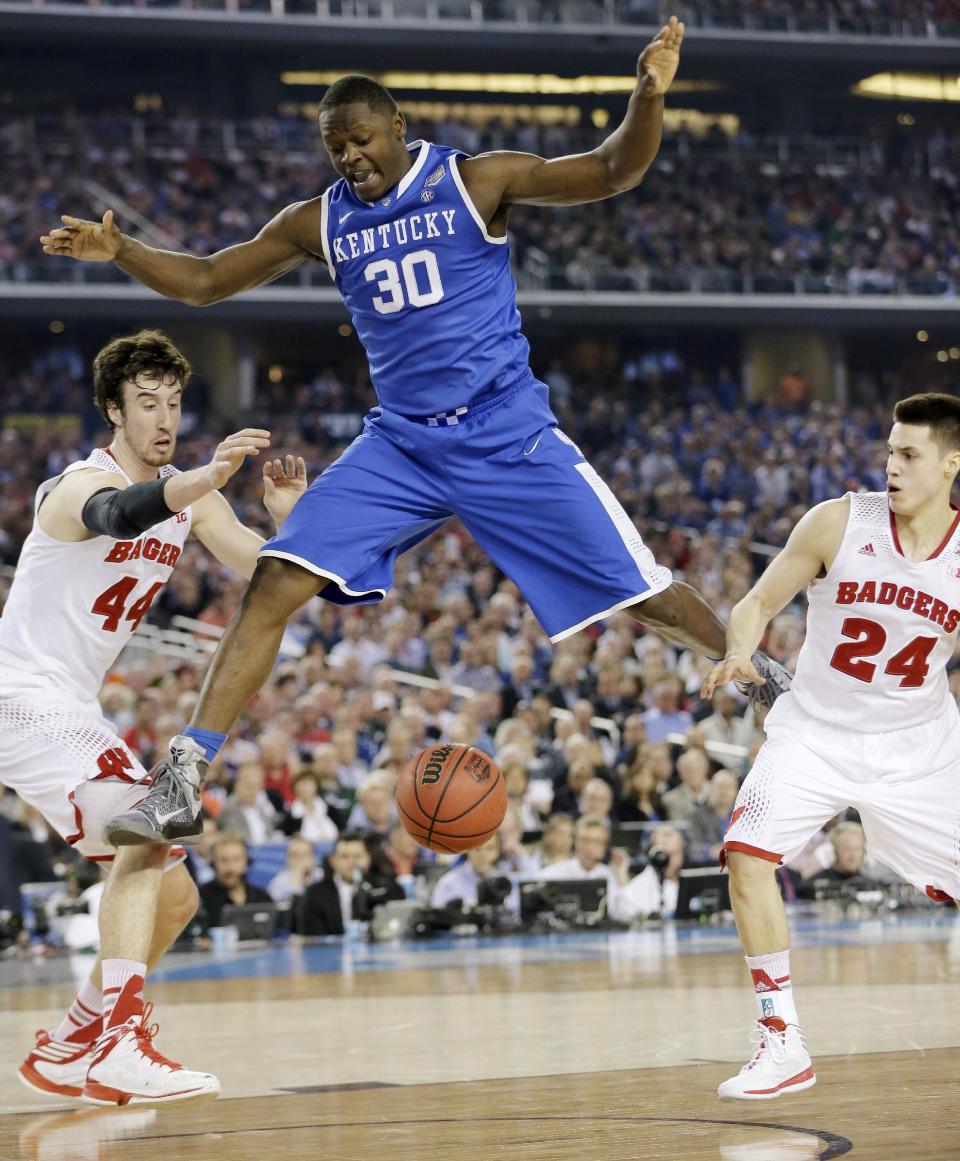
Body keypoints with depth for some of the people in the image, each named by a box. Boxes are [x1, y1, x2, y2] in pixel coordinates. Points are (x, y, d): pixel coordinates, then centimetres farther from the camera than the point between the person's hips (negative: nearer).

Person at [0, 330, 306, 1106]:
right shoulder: (82, 486, -16)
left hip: (71, 712, 9)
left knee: (173, 896, 9)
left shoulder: (189, 493, 9)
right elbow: (119, 514, -43)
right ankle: (120, 1047, -35)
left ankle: (66, 1050, 21)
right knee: (147, 831, -29)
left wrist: (286, 520, -24)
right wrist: (207, 478, -62)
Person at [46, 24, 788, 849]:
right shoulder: (320, 223, 5)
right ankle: (182, 783, -14)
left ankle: (764, 677, 25)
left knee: (639, 592, -3)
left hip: (506, 434, -3)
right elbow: (205, 281, 11)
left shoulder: (475, 182, -6)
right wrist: (121, 252, -7)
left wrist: (648, 97, -32)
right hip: (400, 445, 3)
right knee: (276, 584, -13)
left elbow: (614, 172, -12)